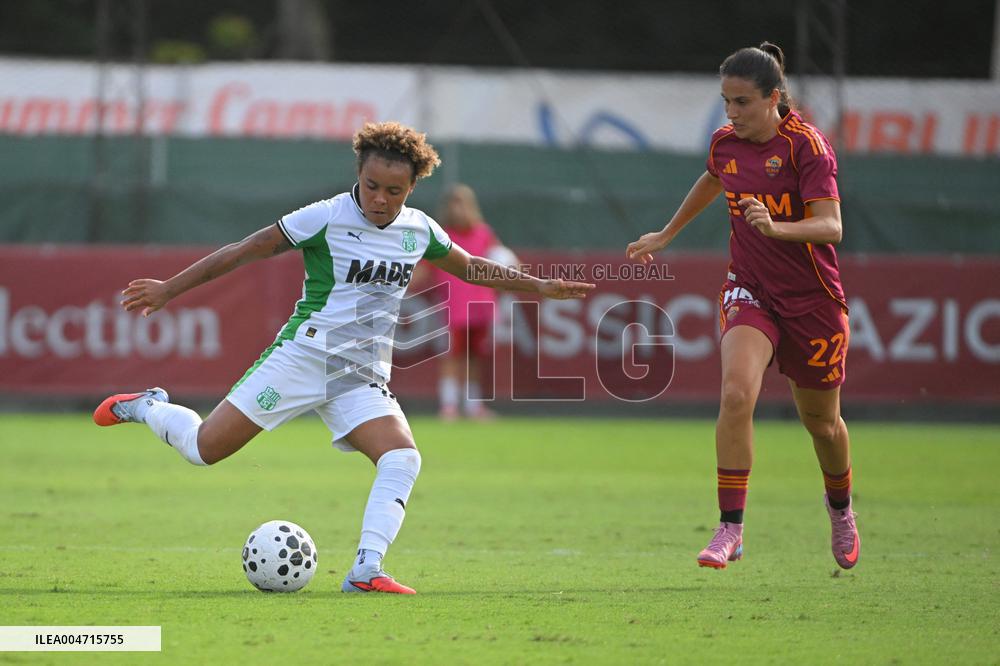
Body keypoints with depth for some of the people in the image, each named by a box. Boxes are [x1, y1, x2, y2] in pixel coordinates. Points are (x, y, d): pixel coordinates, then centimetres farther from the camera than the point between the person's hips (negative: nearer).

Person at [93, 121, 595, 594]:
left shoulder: (419, 230, 7)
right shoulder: (326, 218, -10)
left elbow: (471, 267, 26)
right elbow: (244, 252, -4)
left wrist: (539, 287, 22)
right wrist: (169, 290, -3)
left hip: (362, 379, 4)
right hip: (303, 355, -4)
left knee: (402, 458, -22)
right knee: (204, 449, -8)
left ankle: (366, 570, -25)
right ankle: (147, 408, 24)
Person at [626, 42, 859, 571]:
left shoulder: (807, 146, -18)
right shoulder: (726, 142, -1)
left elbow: (831, 227, -26)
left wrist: (776, 228, -44)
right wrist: (667, 234, 33)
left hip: (812, 299, -3)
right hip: (749, 290, 3)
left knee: (821, 421, 12)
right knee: (736, 392, -24)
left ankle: (840, 508, 44)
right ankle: (730, 528, -21)